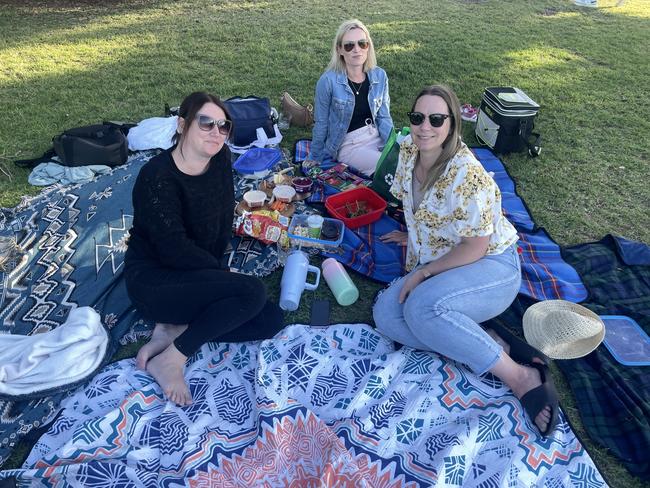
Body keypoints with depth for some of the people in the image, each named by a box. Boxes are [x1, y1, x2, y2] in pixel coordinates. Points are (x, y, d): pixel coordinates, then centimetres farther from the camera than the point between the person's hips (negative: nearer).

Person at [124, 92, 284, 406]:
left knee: (271, 321, -4)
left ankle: (173, 328, -5)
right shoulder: (157, 177, -21)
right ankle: (169, 360, -13)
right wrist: (222, 271, -13)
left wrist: (216, 267, -4)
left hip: (197, 274, 8)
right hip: (152, 279, -7)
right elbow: (173, 248, -23)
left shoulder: (220, 159, -1)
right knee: (252, 292, -28)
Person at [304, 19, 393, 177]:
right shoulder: (328, 81, -16)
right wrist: (314, 158, 4)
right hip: (348, 145, -5)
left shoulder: (379, 76, -3)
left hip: (377, 137, 5)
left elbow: (384, 117, 3)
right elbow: (321, 123, -6)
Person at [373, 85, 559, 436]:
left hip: (491, 267, -8)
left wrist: (422, 272, -16)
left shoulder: (467, 176, -26)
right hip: (436, 266, 8)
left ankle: (521, 377, -19)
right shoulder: (408, 152, -2)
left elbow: (475, 248, -21)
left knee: (422, 306, -36)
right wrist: (415, 237, 29)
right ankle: (499, 347, -14)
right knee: (385, 314, -16)